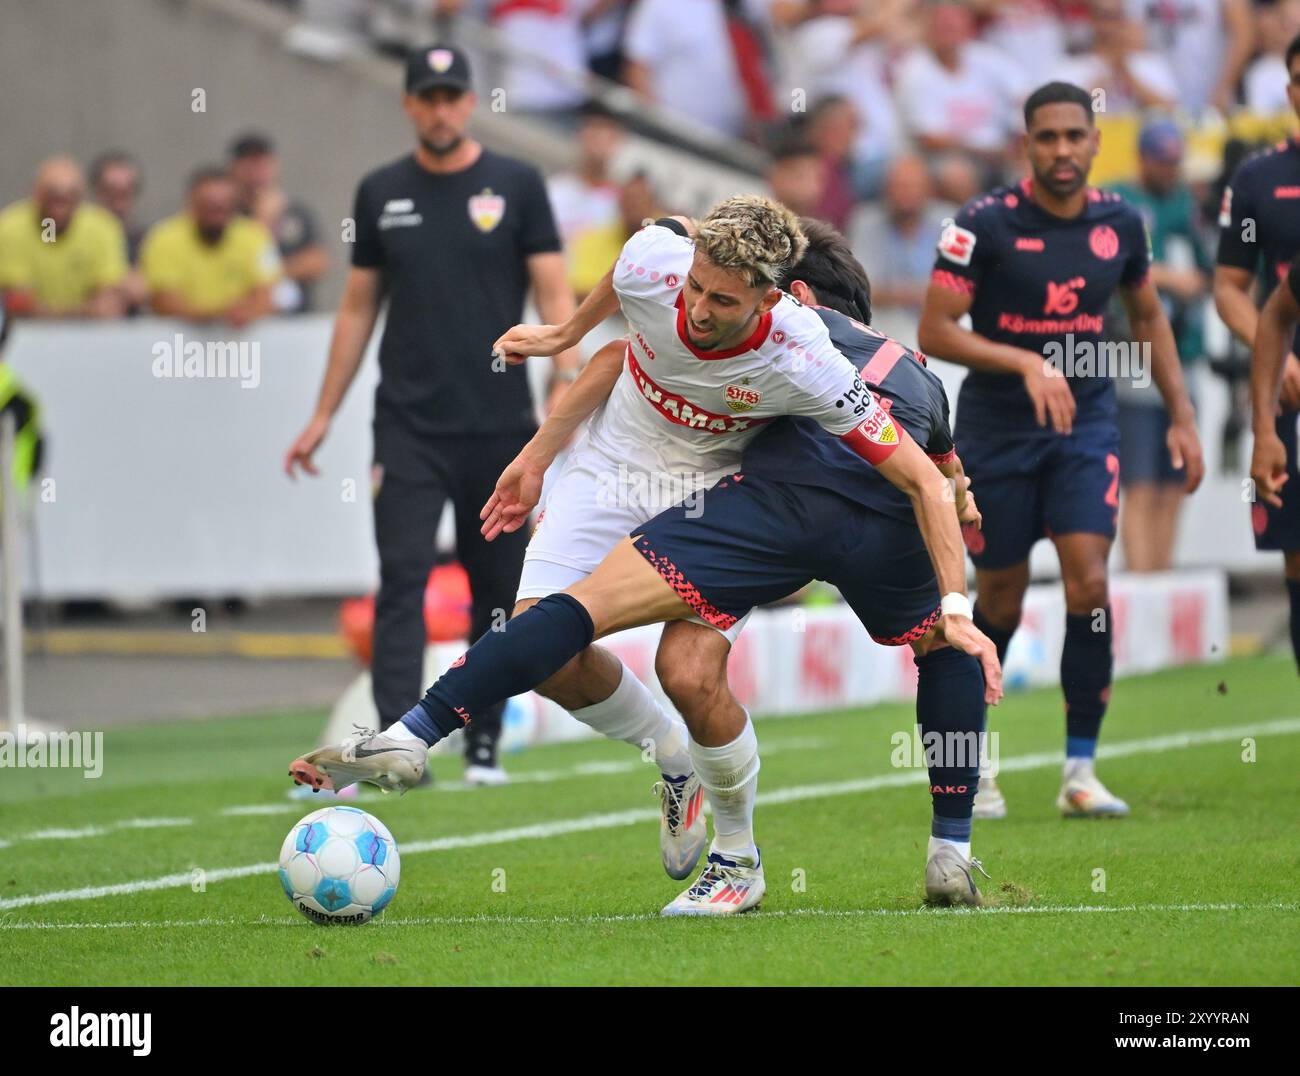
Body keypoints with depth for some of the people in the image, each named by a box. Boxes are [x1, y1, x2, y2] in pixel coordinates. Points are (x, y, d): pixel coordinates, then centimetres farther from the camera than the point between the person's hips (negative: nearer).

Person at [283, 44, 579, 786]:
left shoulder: (516, 186, 2)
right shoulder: (381, 194, 9)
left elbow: (554, 295, -1)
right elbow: (358, 307, 15)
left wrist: (565, 388, -15)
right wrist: (324, 416, 13)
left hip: (500, 424, -1)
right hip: (408, 426, 1)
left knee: (499, 588, 5)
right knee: (403, 579, -11)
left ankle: (485, 745, 16)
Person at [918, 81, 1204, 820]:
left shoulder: (1119, 223, 1)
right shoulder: (985, 224, -12)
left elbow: (1148, 317, 16)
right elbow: (935, 331, -15)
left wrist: (1181, 416, 11)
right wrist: (1027, 363, -26)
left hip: (1086, 425, 2)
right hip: (999, 430, -2)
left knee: (1090, 586, -13)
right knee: (1001, 601, 4)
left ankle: (1081, 771, -5)